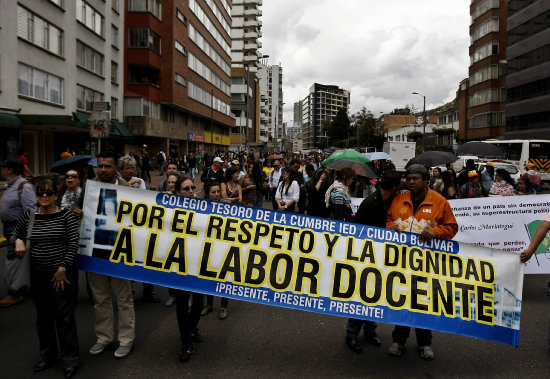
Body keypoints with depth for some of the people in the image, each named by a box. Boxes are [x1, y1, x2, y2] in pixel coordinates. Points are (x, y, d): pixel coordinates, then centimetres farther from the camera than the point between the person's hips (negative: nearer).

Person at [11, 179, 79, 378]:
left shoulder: (65, 215, -6)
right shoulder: (30, 215, 4)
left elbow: (74, 243, -8)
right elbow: (16, 233, 20)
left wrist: (63, 268, -11)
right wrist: (19, 242, -4)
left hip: (60, 273, -4)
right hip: (37, 274, 4)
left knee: (64, 316, 0)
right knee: (43, 315, 16)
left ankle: (70, 359, 15)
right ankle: (47, 355, 33)